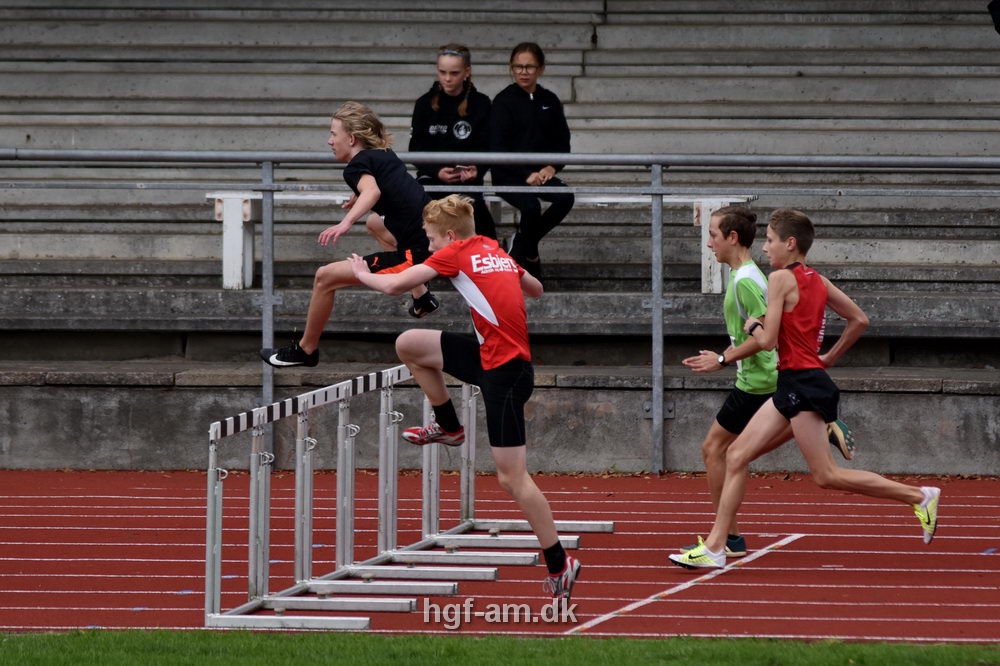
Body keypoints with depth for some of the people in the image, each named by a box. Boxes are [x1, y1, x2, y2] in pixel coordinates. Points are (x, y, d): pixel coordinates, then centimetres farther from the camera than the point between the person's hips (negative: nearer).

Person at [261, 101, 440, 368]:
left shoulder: (357, 166, -8)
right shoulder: (386, 155, 17)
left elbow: (372, 191, -32)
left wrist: (346, 222, -46)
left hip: (418, 254, -9)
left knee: (326, 277, -4)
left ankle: (305, 350, 12)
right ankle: (422, 298, 36)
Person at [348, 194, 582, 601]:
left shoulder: (456, 252, -8)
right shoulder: (497, 251, 13)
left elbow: (395, 285, -9)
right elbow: (536, 290, 29)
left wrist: (363, 275, 11)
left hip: (505, 371, -9)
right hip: (489, 356, 9)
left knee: (512, 477, -5)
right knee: (408, 345, 12)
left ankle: (559, 565, -1)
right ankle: (449, 428, 28)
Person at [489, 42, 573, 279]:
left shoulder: (549, 101, 12)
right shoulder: (504, 101, -3)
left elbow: (562, 142, 15)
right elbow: (497, 148, -9)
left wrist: (552, 167, -7)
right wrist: (526, 175, -20)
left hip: (540, 173, 5)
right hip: (508, 175, -5)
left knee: (565, 197, -25)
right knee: (531, 206, -33)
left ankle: (520, 244, -4)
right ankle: (530, 255, -4)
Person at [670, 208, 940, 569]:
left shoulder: (781, 279, -13)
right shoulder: (817, 281, 12)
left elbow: (767, 341, -17)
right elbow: (859, 320, 17)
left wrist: (753, 325, 4)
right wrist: (830, 357, 22)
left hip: (801, 385, -10)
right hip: (791, 387, 10)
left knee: (827, 475, -7)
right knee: (737, 455, 7)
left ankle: (919, 495, -4)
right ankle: (714, 546, 5)